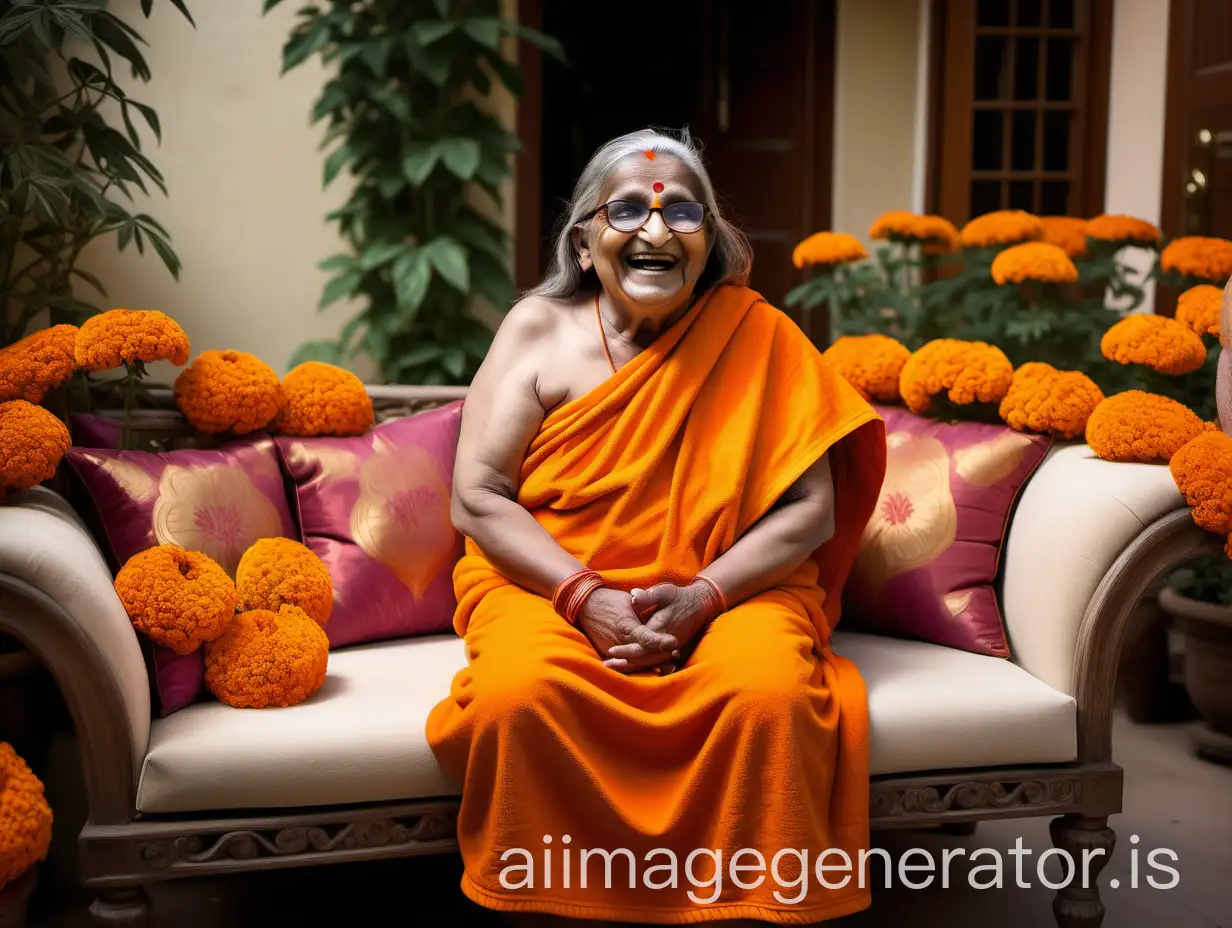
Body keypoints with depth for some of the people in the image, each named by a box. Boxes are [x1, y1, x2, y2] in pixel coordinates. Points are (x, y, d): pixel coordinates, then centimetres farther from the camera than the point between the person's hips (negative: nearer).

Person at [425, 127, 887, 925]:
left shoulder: (754, 336, 3)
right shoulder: (540, 328, 3)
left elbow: (809, 510, -2)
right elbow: (477, 499, -3)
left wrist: (704, 596, -17)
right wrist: (586, 598, -16)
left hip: (731, 586, 0)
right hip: (551, 584, 0)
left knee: (772, 691, -31)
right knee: (516, 693, -31)